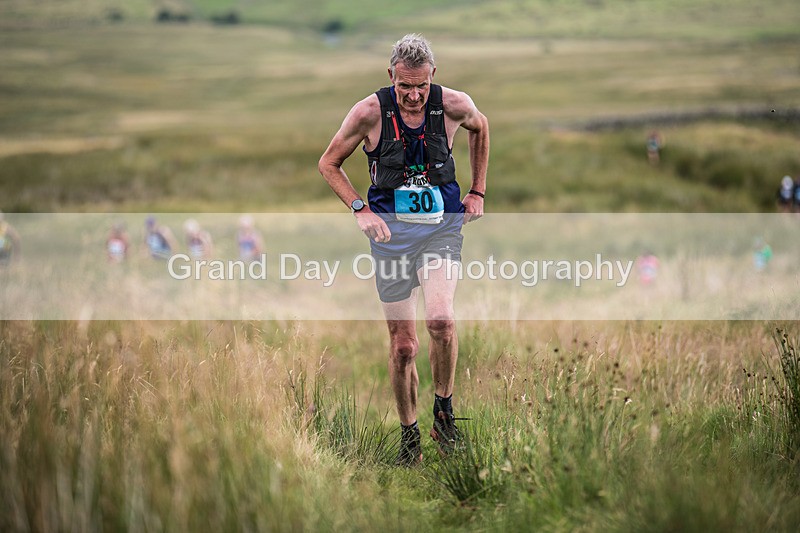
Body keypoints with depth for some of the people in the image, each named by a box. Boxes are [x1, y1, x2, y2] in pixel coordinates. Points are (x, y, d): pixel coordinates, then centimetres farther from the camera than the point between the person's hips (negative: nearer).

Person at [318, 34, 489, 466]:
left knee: (441, 319, -25)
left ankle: (443, 412, -3)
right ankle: (409, 435, 20)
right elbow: (328, 163, 3)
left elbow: (480, 127, 18)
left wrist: (477, 192, 14)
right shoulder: (370, 112, -10)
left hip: (442, 225, 0)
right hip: (391, 230, 0)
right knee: (403, 345, 2)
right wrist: (360, 209, -9)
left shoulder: (454, 105, -7)